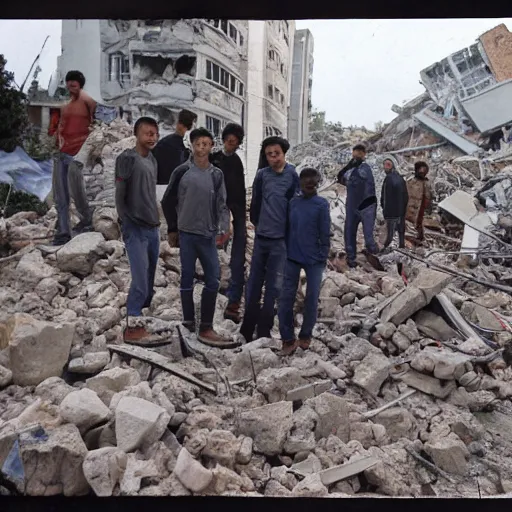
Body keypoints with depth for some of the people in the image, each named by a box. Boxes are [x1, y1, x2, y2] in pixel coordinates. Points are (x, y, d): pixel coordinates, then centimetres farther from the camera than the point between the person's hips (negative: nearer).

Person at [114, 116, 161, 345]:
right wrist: (128, 225, -11)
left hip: (153, 228, 7)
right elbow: (120, 196, -9)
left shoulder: (152, 159, 15)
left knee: (149, 281, 9)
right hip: (135, 229, -7)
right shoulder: (127, 158, -8)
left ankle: (142, 321, 19)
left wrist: (155, 221, 13)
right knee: (140, 281, -9)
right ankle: (132, 328, 3)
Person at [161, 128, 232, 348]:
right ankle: (189, 322, 16)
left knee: (214, 279, 0)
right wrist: (172, 229, 4)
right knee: (187, 278, 4)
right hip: (186, 233, -3)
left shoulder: (217, 174, 9)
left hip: (209, 235, 3)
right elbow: (168, 201, 5)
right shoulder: (182, 171, 1)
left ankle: (206, 328, 6)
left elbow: (222, 205, 6)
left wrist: (224, 228, -9)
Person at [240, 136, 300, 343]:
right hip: (261, 236, 2)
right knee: (254, 282, 8)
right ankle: (248, 327, 20)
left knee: (274, 285, 3)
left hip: (281, 238, -2)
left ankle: (264, 330, 14)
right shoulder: (262, 175, 2)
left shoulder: (292, 175, -5)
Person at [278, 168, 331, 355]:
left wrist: (323, 256, -6)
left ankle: (305, 335, 26)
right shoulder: (293, 202, 6)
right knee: (286, 297, 1)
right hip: (292, 257, 3)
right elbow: (288, 228, 11)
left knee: (312, 298, 7)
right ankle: (288, 339, 11)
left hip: (314, 259, -3)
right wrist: (286, 252, 10)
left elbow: (325, 234, -5)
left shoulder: (322, 204, -5)